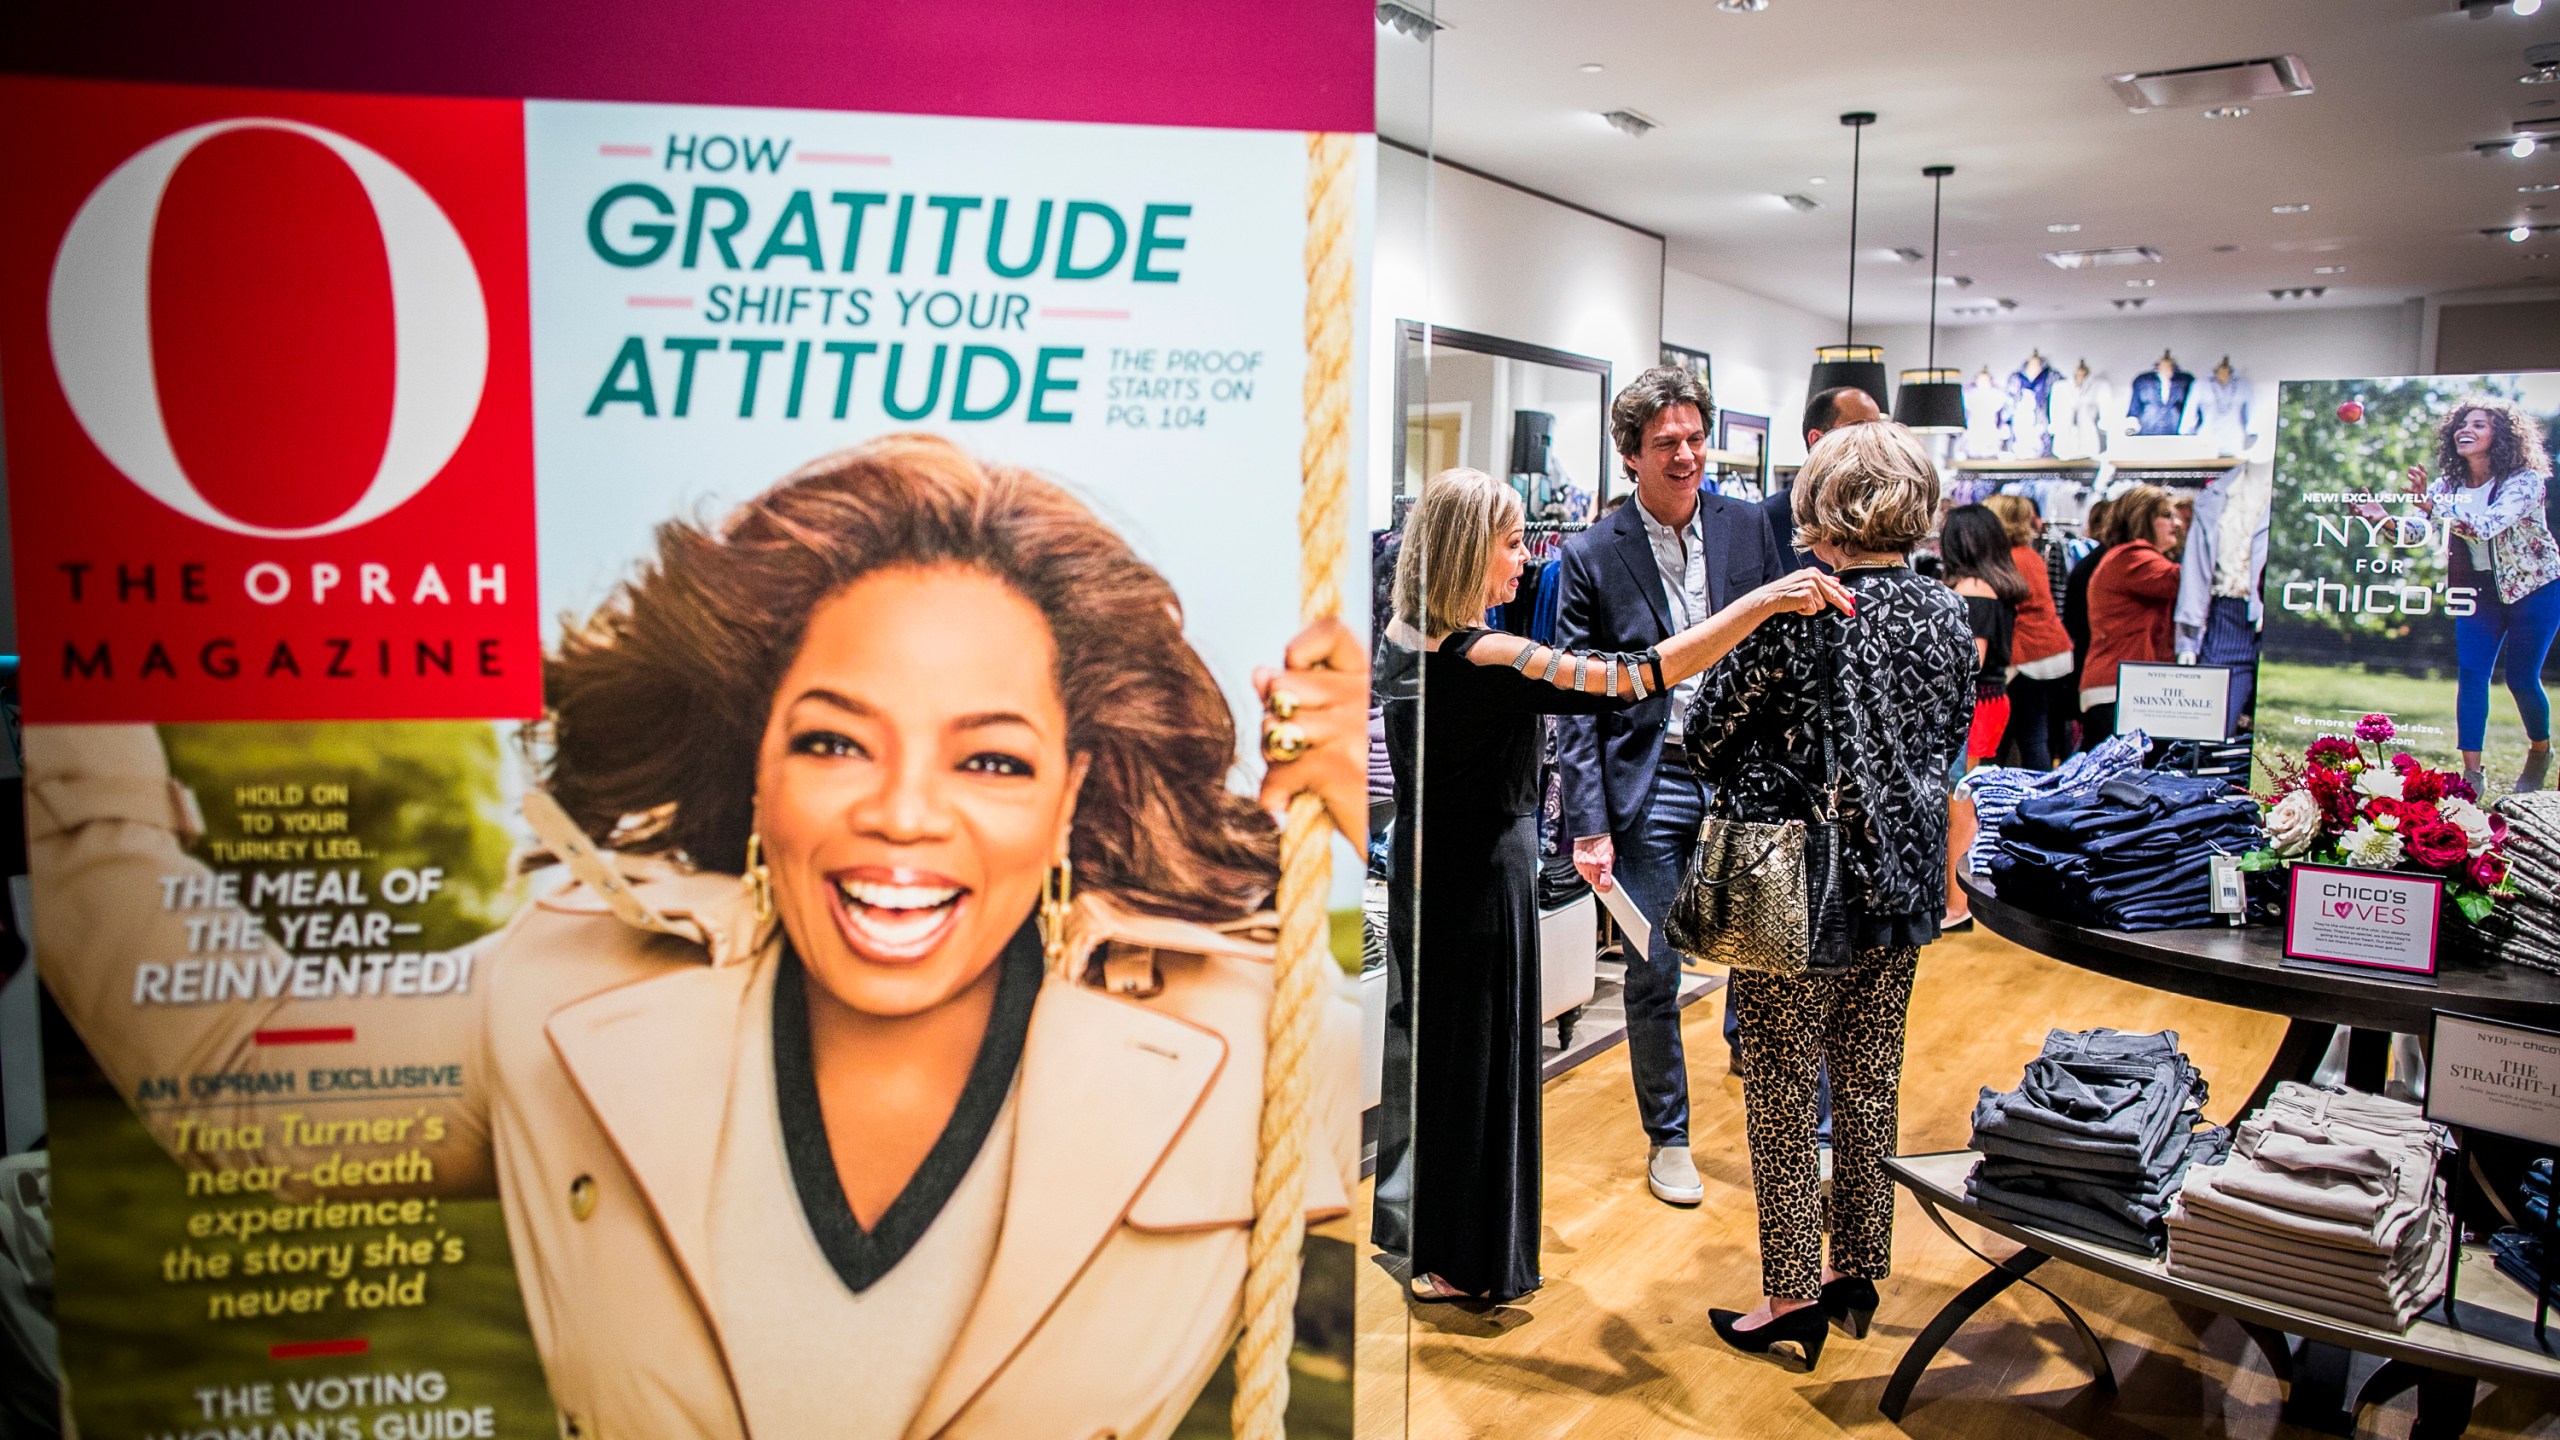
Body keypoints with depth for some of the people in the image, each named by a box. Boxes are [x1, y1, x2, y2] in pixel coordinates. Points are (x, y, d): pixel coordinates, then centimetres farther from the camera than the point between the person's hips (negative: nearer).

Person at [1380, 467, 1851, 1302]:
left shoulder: (1404, 641, -3)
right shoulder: (1486, 661, -28)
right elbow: (1635, 680, -34)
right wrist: (1762, 602, -34)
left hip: (1424, 863, 8)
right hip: (1481, 878, -8)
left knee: (1428, 1040, 21)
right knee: (1477, 1053, 7)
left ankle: (1407, 1231, 38)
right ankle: (1457, 1263, 24)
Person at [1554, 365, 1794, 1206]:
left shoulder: (1745, 529, 4)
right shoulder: (1592, 557, -4)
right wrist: (1588, 824, -8)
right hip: (1650, 786, -2)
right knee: (1654, 975, 8)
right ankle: (1667, 1137, 26)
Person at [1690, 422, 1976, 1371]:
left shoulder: (1794, 615, -17)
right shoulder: (1948, 616, 1)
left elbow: (1707, 737, -9)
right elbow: (1953, 746, 12)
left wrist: (1763, 783, 10)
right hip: (1902, 886, 6)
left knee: (1782, 1089, 6)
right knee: (1870, 1082, 17)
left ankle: (1793, 1296, 12)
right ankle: (1859, 1268, 30)